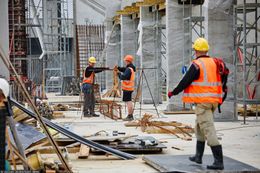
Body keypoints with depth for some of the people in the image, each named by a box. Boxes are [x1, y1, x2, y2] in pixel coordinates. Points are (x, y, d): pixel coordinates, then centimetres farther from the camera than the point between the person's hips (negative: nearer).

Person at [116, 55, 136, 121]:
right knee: (129, 101, 17)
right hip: (130, 87, 10)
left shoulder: (129, 69, -19)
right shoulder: (131, 68, 13)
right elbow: (124, 69, 23)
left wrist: (119, 74, -7)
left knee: (128, 101, -8)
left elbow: (124, 77, -23)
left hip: (127, 87, -10)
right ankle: (131, 115, 23)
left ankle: (129, 116, -8)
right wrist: (118, 68, 9)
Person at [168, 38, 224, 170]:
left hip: (202, 102, -8)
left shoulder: (197, 65, -13)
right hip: (213, 101, 8)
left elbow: (185, 81, -9)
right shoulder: (214, 63, 11)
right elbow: (219, 81, 19)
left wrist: (173, 92, 4)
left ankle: (219, 161, -15)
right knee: (199, 128, 22)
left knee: (208, 129, -10)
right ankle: (198, 156, 30)